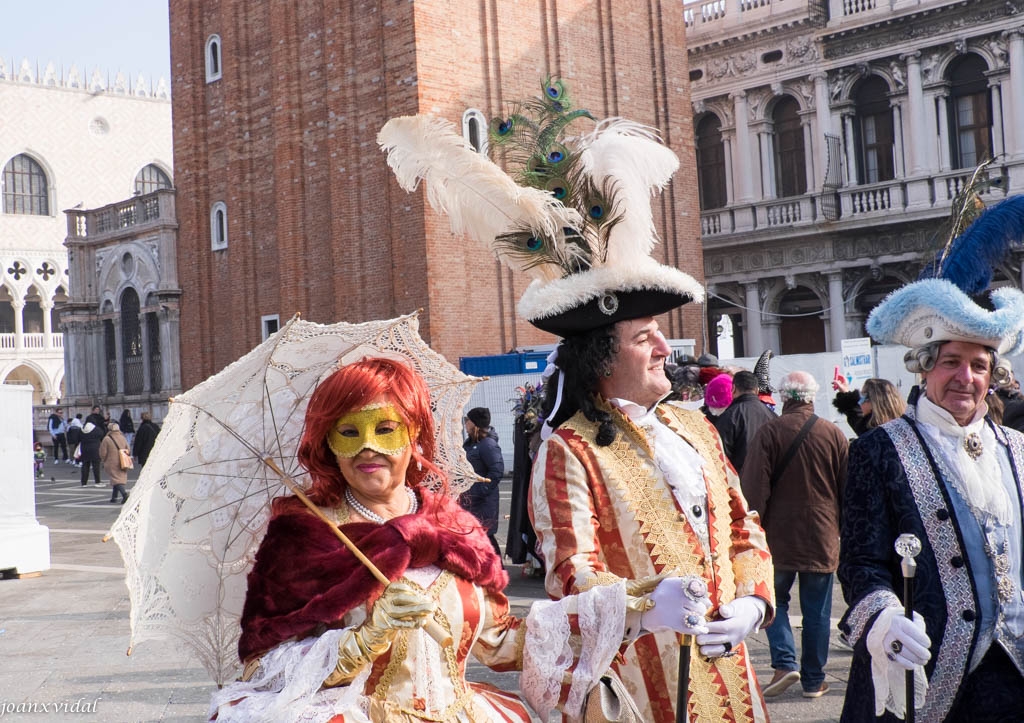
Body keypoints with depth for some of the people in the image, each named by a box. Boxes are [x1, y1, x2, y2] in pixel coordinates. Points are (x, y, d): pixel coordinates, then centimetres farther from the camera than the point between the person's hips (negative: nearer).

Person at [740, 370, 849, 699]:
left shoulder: (769, 433, -8)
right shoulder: (834, 434, 1)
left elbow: (754, 488, -10)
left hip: (779, 536, -2)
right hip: (822, 537, 2)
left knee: (775, 600, 13)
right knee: (817, 611, 9)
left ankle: (785, 663, -3)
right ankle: (814, 680, 14)